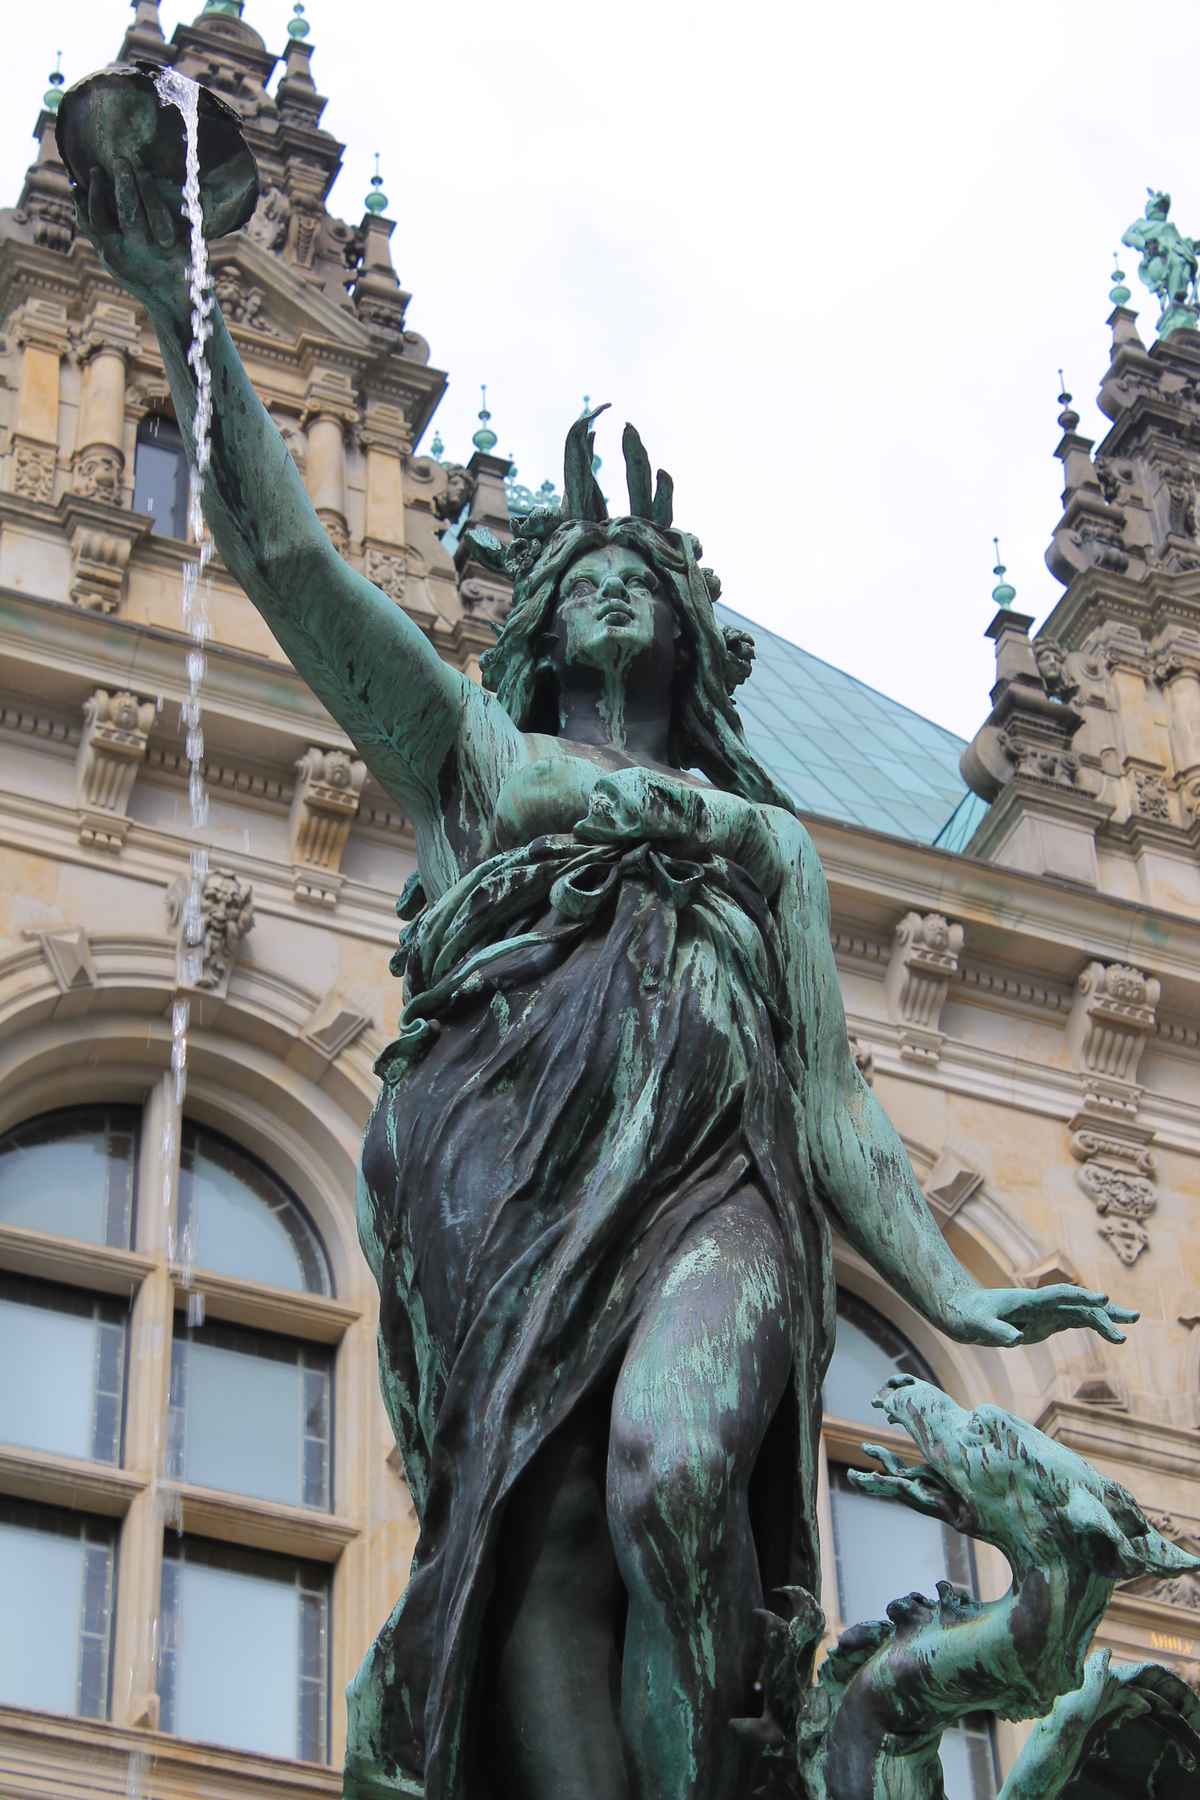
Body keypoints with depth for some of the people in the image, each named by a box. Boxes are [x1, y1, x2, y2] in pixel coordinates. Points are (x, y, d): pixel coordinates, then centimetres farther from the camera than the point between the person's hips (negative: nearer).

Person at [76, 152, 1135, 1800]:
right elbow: (287, 556, 18)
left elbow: (831, 1088, 22)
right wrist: (177, 302, 9)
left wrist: (949, 1293, 7)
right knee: (541, 1537, -22)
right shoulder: (473, 750, 28)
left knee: (668, 1471, -32)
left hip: (711, 1180, 1)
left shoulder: (768, 836, 31)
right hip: (507, 1167, -1)